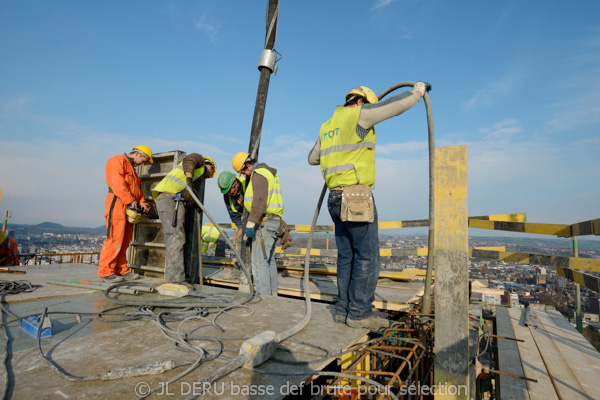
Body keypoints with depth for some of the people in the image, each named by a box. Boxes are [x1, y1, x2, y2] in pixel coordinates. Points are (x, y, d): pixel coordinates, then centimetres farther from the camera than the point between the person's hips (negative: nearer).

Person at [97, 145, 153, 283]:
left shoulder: (132, 169, 29)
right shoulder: (117, 160, -1)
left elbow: (137, 189, 22)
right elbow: (117, 182, -15)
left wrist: (142, 203, 5)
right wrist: (130, 200, -19)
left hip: (129, 208, 9)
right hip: (117, 204, -9)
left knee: (124, 242, 9)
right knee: (114, 240, -11)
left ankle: (121, 270, 14)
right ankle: (105, 272, -5)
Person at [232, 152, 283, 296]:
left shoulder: (259, 174, -10)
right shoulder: (269, 173, 21)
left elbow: (259, 201, -22)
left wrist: (250, 223, -23)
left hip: (264, 221, -10)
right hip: (273, 220, 10)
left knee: (259, 260, -8)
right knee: (269, 259, 13)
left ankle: (263, 295, -6)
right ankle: (272, 294, 18)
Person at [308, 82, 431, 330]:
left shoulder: (327, 126, 21)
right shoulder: (357, 114, -2)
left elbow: (312, 158, 31)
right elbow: (396, 105, -1)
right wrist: (418, 92, 20)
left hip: (338, 198, 9)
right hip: (357, 196, -9)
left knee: (347, 256, 11)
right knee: (367, 255, -3)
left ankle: (344, 309, 14)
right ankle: (359, 313, 1)